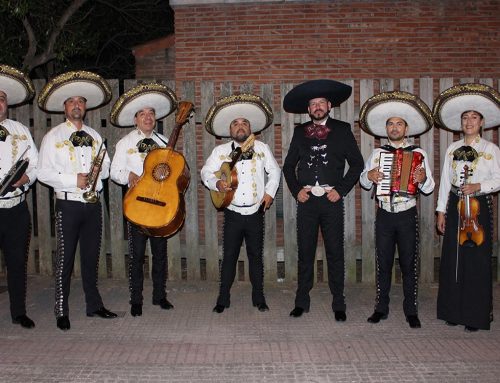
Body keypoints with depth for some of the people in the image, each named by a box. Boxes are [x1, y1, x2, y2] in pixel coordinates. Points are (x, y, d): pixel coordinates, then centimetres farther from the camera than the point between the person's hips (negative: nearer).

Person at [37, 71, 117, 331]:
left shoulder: (95, 136, 14)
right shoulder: (53, 136, 0)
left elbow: (106, 167, 17)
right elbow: (43, 172, -7)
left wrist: (99, 171, -6)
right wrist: (73, 180, -16)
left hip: (93, 203, 4)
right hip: (68, 204, -4)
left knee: (91, 256, 12)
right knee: (65, 258, 0)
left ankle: (94, 305, 24)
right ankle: (62, 312, 11)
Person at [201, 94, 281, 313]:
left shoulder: (261, 148, 7)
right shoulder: (220, 151, 4)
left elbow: (275, 171, 15)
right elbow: (206, 172, 5)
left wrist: (270, 192, 2)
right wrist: (217, 183, -16)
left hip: (255, 213, 1)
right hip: (233, 213, -1)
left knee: (256, 255, 8)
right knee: (229, 256, 2)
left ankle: (259, 298, 19)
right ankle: (223, 299, 14)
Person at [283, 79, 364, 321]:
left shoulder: (342, 129, 6)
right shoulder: (300, 132, 11)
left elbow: (357, 164, 5)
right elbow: (288, 166, 15)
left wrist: (341, 190, -3)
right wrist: (296, 190, 2)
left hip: (332, 200, -1)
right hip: (307, 200, 2)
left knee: (335, 253, 2)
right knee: (305, 253, 6)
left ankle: (339, 305, 12)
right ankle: (301, 302, 16)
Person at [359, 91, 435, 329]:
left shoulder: (418, 154, 3)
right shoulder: (377, 153, 8)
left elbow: (429, 188, 1)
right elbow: (363, 182, 12)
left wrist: (423, 179, -20)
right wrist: (369, 176, -9)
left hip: (407, 216, -1)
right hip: (384, 215, 2)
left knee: (409, 264, 3)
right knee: (383, 263, 7)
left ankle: (411, 311, 13)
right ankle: (381, 308, 17)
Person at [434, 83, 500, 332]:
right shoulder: (452, 149, 10)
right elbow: (445, 181, 9)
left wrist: (479, 186, -17)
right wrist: (441, 211, 6)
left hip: (479, 207, -3)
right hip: (455, 206, 3)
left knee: (477, 260, -2)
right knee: (452, 258, 4)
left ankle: (475, 316, 7)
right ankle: (454, 311, 16)